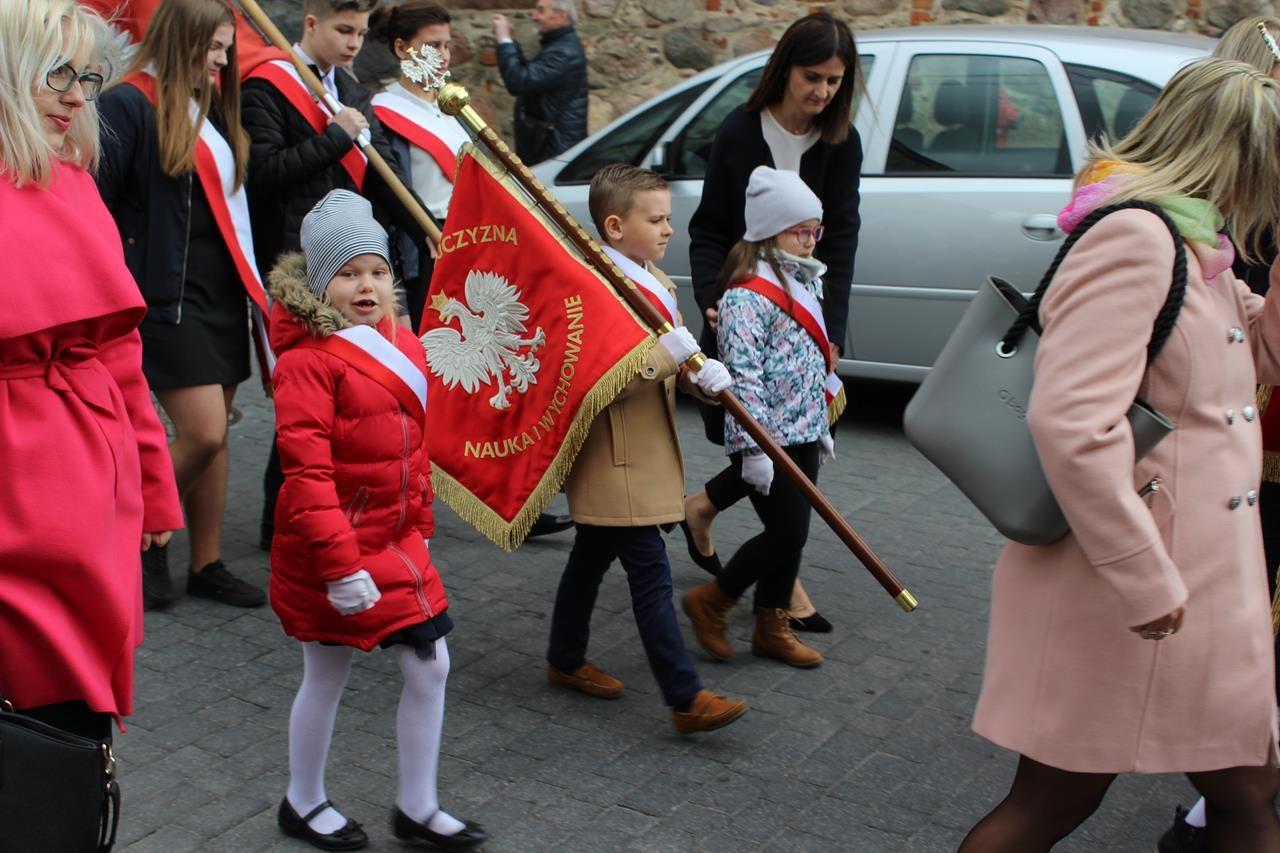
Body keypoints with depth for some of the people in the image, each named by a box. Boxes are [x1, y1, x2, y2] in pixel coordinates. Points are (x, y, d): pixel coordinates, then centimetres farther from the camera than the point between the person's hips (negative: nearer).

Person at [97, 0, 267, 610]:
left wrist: (251, 280, 13)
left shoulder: (210, 108, 14)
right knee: (202, 432, -11)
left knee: (215, 435, 9)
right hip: (168, 298, -8)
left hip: (222, 293, 8)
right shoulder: (129, 107, -10)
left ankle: (207, 565, 18)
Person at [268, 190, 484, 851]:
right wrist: (339, 563, -26)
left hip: (396, 542, 7)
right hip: (329, 549, -7)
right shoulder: (308, 359, -18)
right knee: (326, 677, 9)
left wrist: (420, 525, 17)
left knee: (429, 667, 8)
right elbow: (306, 470, -23)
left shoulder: (404, 347, 6)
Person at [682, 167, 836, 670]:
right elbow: (743, 376, -22)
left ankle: (772, 627, 25)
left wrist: (822, 427, 23)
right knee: (787, 533, -7)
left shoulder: (800, 284, 14)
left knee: (792, 534, 12)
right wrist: (754, 448, -25)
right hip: (767, 440, -9)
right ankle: (710, 601, 10)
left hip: (802, 435, 9)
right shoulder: (747, 295, -17)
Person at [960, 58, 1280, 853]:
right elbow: (1071, 421, -30)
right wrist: (1143, 577, -25)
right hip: (1120, 588, -10)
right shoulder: (1135, 238, -20)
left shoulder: (1192, 245, 11)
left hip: (1196, 585, 10)